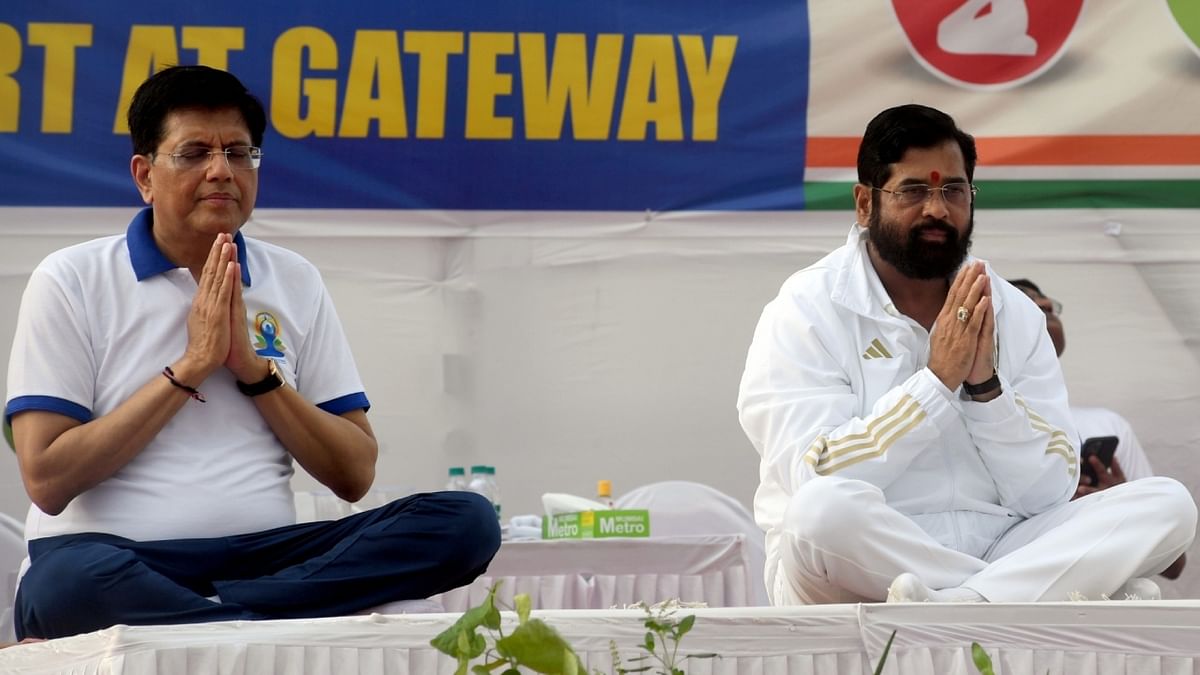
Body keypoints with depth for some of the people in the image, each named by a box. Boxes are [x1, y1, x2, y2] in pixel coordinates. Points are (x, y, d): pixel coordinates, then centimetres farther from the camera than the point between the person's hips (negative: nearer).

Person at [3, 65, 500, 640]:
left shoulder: (294, 283, 15)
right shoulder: (70, 281, 3)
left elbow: (354, 476, 12)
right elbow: (47, 481, -7)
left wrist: (255, 369, -2)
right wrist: (190, 367, -8)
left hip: (264, 553, 5)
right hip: (117, 557, -5)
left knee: (466, 522, -20)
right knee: (67, 581, -41)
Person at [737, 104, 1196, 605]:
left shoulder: (1013, 314, 12)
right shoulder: (806, 313, -1)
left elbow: (1049, 492, 5)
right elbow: (816, 483, -15)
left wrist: (985, 386, -10)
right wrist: (937, 379, -15)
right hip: (858, 571, -4)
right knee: (824, 510, -38)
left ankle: (956, 607, -33)